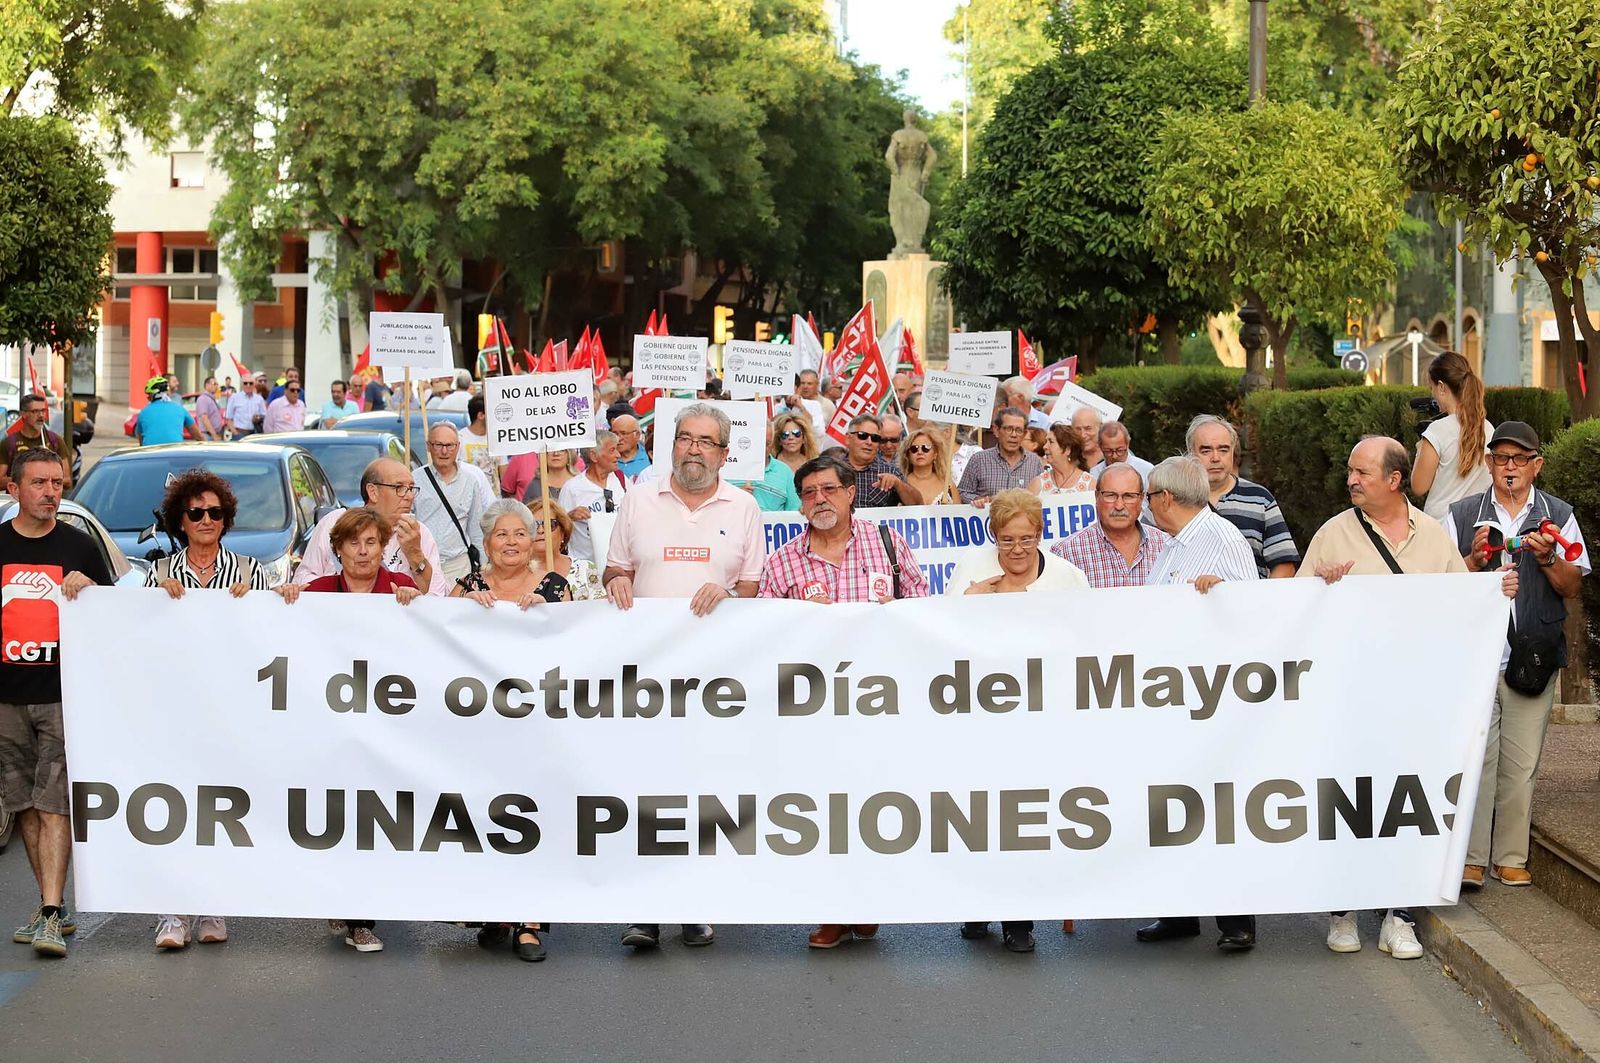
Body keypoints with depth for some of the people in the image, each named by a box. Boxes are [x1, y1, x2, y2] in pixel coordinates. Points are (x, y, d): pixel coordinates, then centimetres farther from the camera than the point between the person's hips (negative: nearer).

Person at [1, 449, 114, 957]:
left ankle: (51, 917, -13)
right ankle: (54, 905, 17)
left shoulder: (80, 547, 6)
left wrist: (88, 587, -8)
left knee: (54, 807, -10)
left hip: (64, 695, -2)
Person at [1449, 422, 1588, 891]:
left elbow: (1572, 586, 7)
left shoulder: (1558, 516, 10)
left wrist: (1548, 559, -11)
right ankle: (1470, 859, -3)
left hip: (1534, 656, 1)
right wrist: (1474, 560, -10)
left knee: (1521, 763, 2)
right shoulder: (1462, 515, 9)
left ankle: (1511, 857, 12)